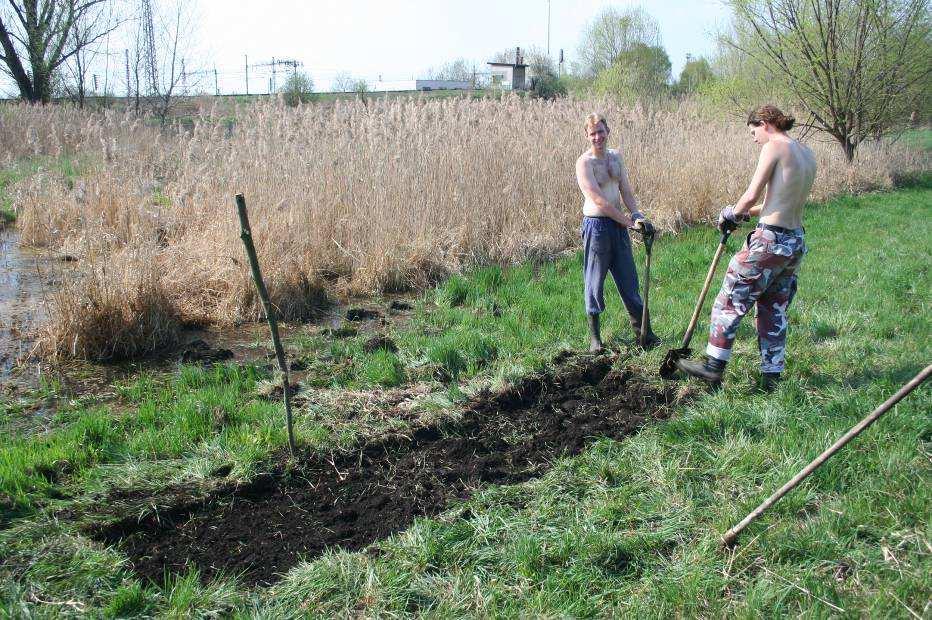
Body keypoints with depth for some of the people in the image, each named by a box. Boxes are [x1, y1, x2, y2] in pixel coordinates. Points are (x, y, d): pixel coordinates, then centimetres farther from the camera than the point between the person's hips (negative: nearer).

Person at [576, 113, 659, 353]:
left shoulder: (616, 156, 10)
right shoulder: (584, 162, -12)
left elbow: (626, 191, 8)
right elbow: (598, 200, -18)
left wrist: (636, 214, -10)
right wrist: (630, 221, -18)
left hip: (619, 225, 6)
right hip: (596, 225, -6)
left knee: (629, 279, 11)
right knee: (595, 282, 3)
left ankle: (643, 331, 19)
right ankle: (595, 337, 15)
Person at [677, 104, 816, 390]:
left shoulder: (775, 146, -9)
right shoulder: (807, 154, 15)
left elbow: (752, 195, -12)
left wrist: (732, 214, 7)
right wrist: (748, 213, 21)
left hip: (770, 241, -8)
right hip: (796, 243, 9)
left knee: (729, 302, 2)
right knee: (774, 313, 14)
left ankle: (714, 367, 6)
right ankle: (771, 379, 19)